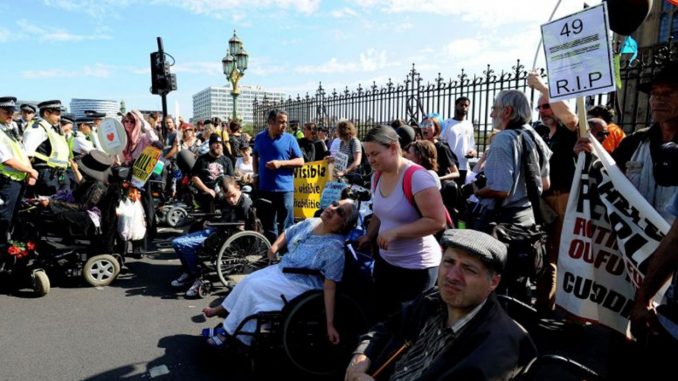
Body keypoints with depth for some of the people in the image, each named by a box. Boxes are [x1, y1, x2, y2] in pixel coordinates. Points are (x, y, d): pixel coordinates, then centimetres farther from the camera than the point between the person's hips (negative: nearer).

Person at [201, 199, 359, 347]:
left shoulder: (335, 247, -26)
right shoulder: (310, 223, -5)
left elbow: (330, 286, -26)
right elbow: (287, 234, 15)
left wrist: (330, 324, -27)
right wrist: (275, 246, -4)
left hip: (301, 285, -7)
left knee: (253, 287, -11)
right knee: (248, 280, 4)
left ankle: (230, 333, 6)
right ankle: (222, 310, 27)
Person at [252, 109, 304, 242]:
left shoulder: (290, 139, -4)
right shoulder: (259, 138, 6)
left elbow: (300, 161, -4)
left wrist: (281, 163, -16)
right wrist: (256, 173, 9)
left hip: (284, 188, -3)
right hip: (264, 188, 4)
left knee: (285, 225, 1)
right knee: (267, 224, 15)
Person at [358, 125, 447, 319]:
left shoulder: (417, 177, -21)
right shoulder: (377, 176, 4)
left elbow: (437, 222, -24)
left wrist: (395, 232, -25)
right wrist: (369, 236, 3)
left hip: (416, 267, -7)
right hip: (385, 260, 7)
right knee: (383, 316, 16)